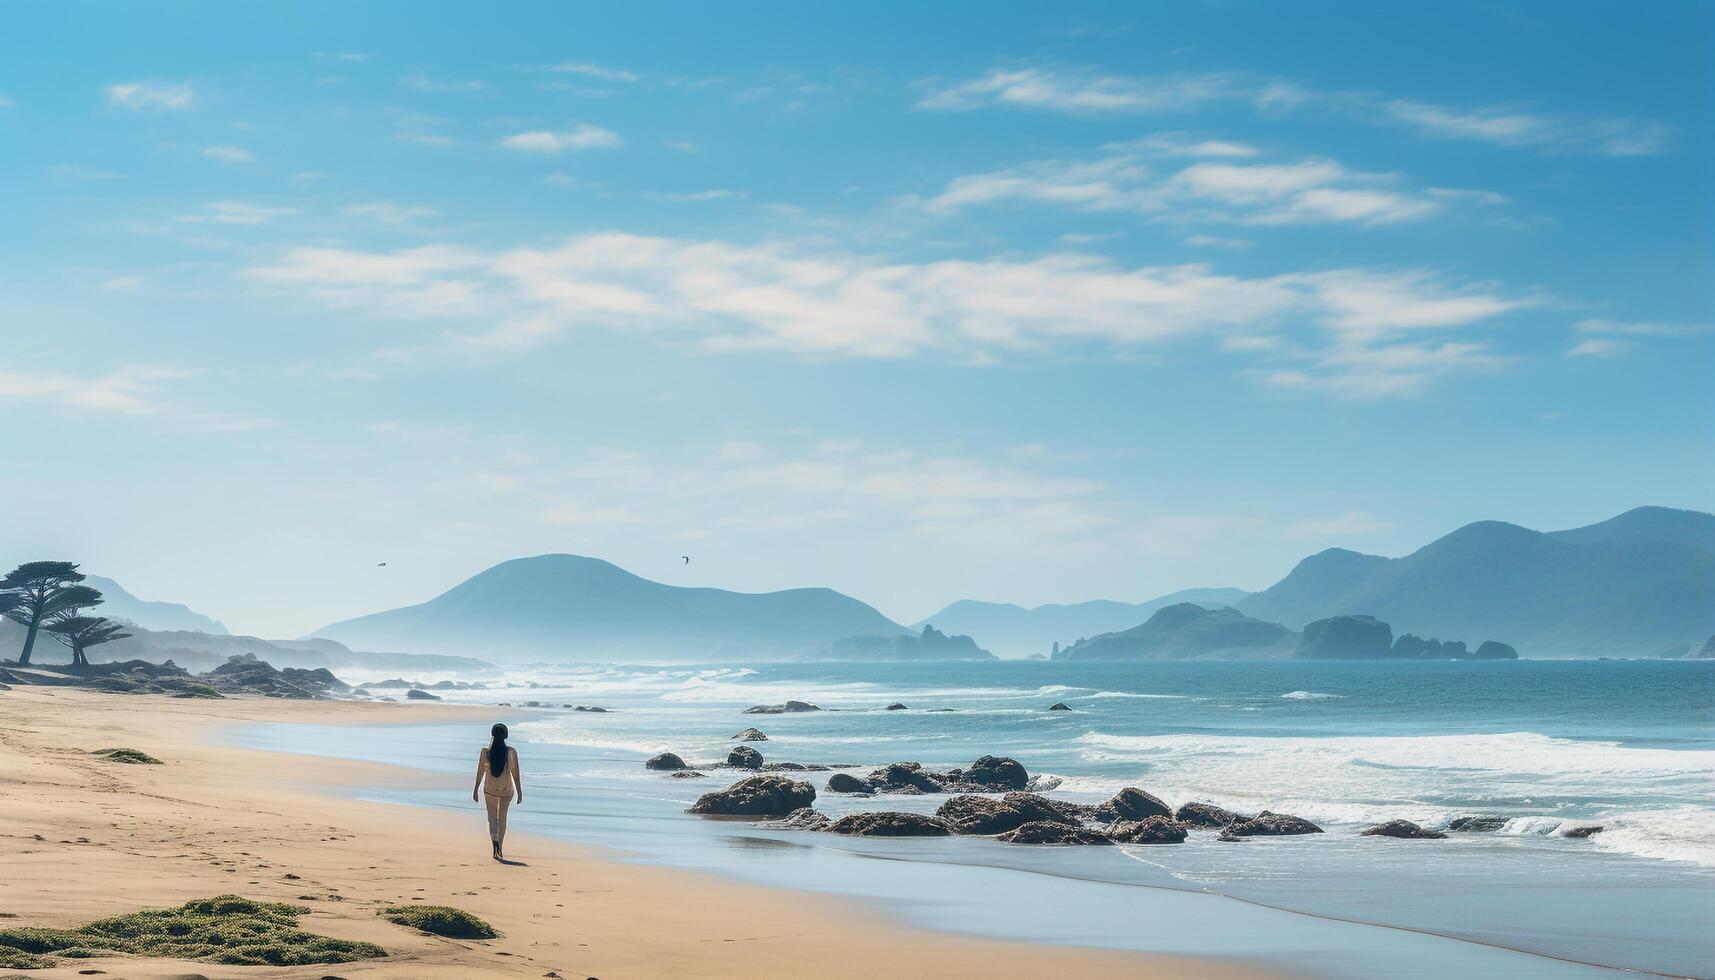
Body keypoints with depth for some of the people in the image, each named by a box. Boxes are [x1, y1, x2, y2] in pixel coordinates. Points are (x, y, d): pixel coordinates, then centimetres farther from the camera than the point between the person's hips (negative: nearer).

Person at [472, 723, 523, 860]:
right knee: (502, 817, 18)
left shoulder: (486, 752, -11)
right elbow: (516, 774, -7)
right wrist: (520, 792, 1)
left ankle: (495, 843, -14)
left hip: (490, 789, -1)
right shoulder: (511, 752, -10)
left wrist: (475, 790, 6)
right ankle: (499, 849, 25)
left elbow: (480, 773, -5)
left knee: (492, 817, 12)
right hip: (507, 790, 1)